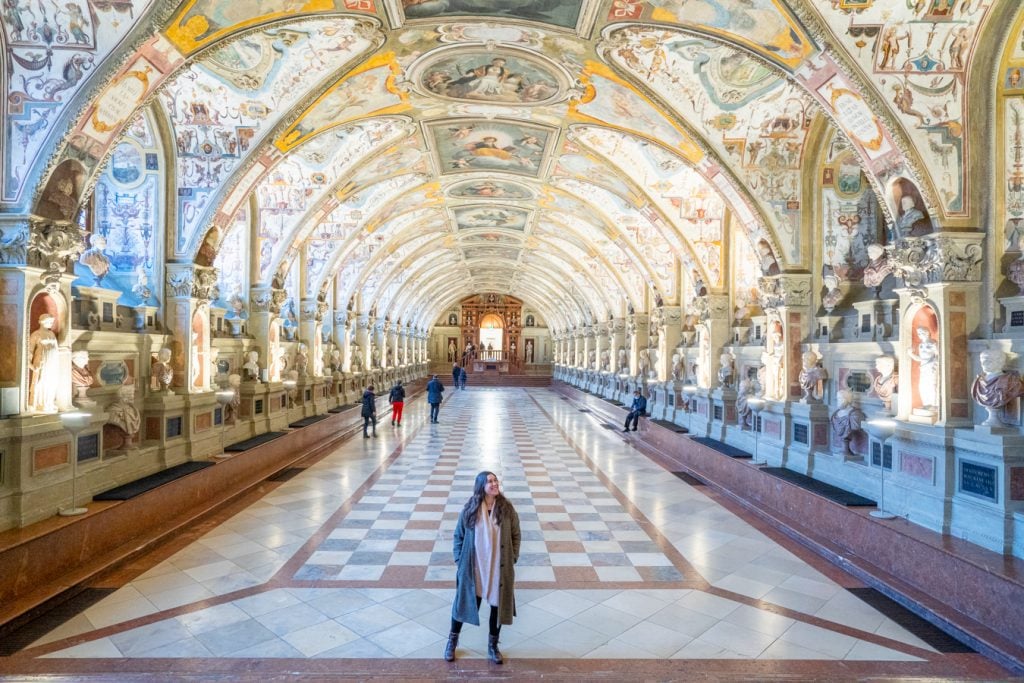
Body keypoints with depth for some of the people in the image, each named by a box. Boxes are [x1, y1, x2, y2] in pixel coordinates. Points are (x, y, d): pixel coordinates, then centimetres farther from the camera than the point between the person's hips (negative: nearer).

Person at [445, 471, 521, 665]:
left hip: (500, 569, 1)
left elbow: (516, 536, 1)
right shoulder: (469, 510, -11)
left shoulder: (507, 509, -9)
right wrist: (459, 561, -2)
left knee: (498, 605, 13)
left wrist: (512, 559, -2)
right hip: (473, 568, -1)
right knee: (464, 603, 15)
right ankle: (452, 641, 39)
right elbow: (458, 537, 0)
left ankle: (493, 645, 36)